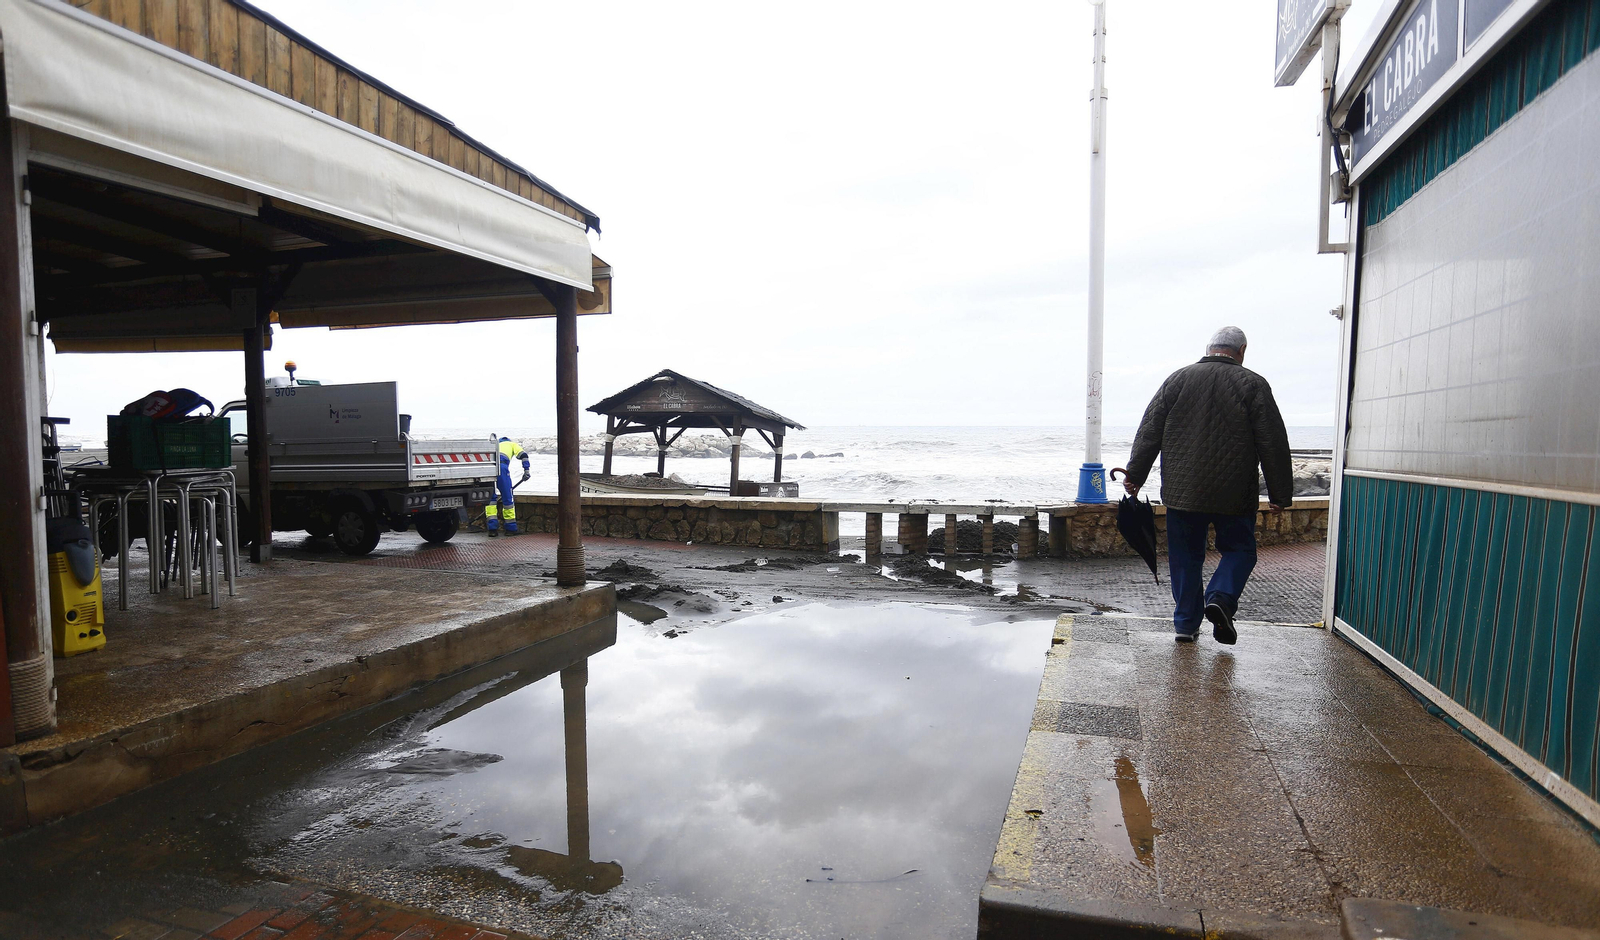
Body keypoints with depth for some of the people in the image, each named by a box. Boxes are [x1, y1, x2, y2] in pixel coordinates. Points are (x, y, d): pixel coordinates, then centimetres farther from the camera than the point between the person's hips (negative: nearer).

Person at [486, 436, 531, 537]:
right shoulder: (512, 444, 33)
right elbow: (523, 455, 12)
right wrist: (526, 470, 7)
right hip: (501, 465, -4)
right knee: (507, 497, 6)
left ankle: (492, 529, 6)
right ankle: (511, 528, 13)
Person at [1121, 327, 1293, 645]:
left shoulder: (1177, 379, 6)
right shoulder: (1252, 385, -1)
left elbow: (1149, 432, 5)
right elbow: (1274, 445, -1)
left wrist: (1135, 475, 9)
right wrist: (1280, 494, 5)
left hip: (1182, 491, 2)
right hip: (1234, 495, -2)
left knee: (1185, 556, 11)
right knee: (1239, 549, 15)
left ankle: (1186, 622, 14)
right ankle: (1220, 597, -8)